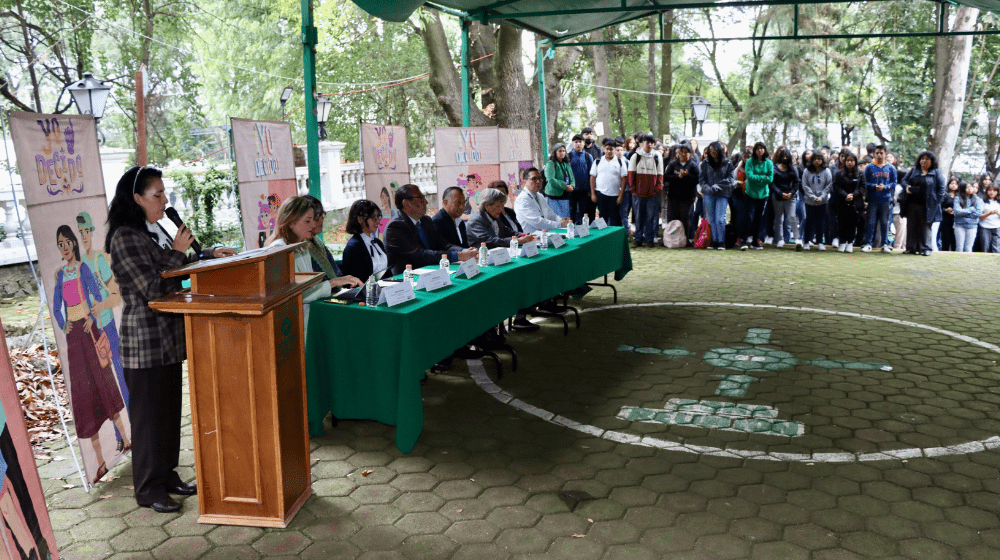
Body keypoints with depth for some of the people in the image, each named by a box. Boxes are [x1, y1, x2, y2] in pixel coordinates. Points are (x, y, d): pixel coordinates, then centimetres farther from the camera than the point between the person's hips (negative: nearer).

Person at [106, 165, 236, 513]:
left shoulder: (155, 231, 12)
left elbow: (177, 268, 24)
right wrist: (178, 252, -16)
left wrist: (210, 255, 12)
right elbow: (152, 287, -21)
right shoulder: (125, 239, -17)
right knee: (148, 413, 1)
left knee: (170, 409, 15)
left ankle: (167, 475, 28)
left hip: (169, 336, 9)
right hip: (144, 341, -9)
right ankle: (149, 489, 13)